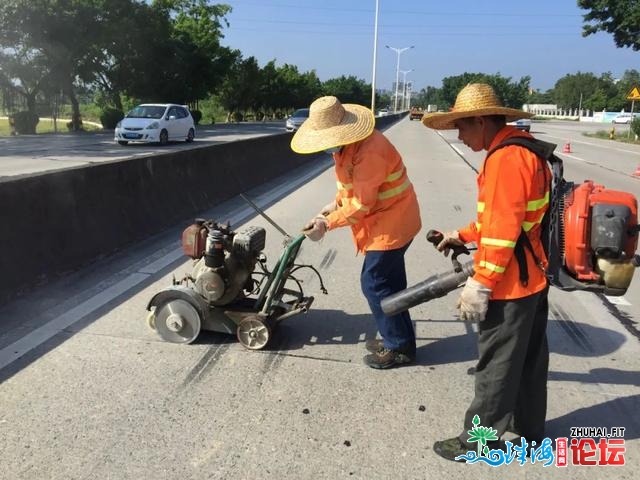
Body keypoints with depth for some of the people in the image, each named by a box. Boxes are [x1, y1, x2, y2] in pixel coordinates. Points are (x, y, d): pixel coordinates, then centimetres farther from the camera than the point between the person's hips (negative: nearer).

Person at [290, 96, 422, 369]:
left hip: (390, 223, -10)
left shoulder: (369, 151, -28)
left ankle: (400, 347, 10)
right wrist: (335, 205, 1)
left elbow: (361, 205, -26)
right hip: (387, 221, 10)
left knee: (374, 283, -4)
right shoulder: (347, 145, 4)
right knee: (388, 282, 17)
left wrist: (326, 224, -21)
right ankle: (398, 338, 31)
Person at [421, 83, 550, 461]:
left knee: (497, 363, 2)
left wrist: (480, 284, -23)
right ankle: (529, 427, 36)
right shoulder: (520, 150, 12)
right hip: (532, 277, 10)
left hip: (509, 284, -10)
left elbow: (504, 229, -26)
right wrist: (463, 236, 17)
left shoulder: (506, 157, -21)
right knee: (528, 358, 20)